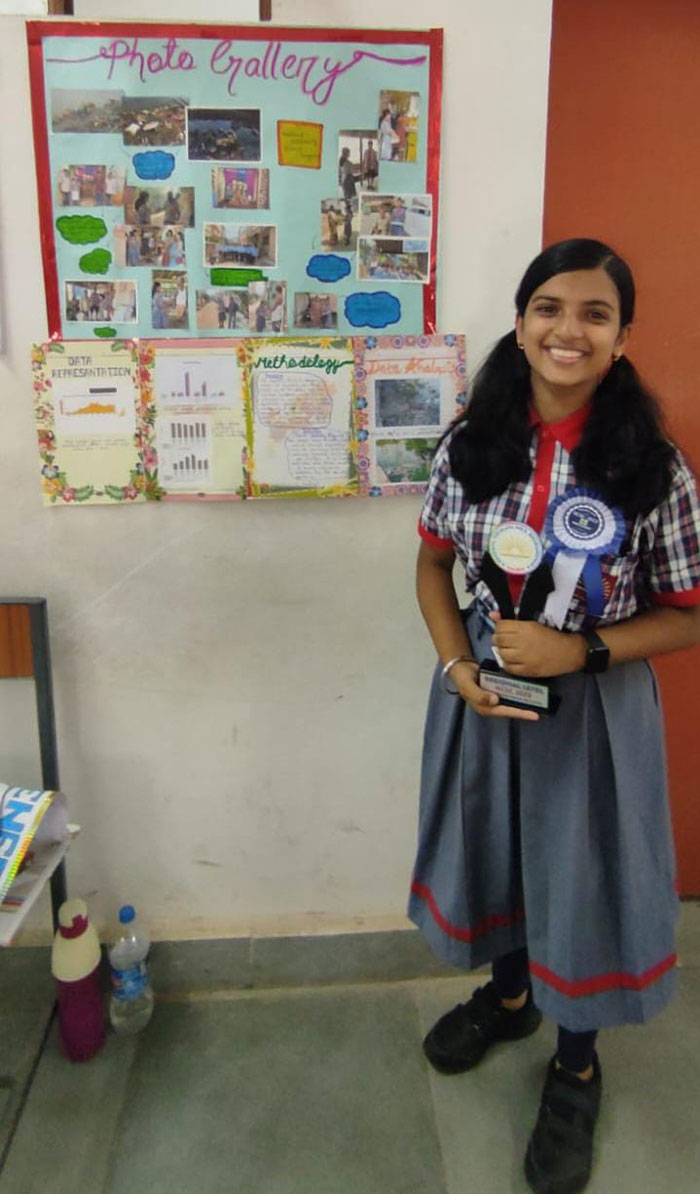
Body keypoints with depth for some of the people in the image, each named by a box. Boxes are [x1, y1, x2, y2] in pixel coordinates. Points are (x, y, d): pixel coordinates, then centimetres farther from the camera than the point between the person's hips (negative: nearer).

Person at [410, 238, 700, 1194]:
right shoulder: (471, 443, -6)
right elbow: (434, 565, 3)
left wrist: (579, 651, -22)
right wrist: (458, 666, -12)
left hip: (594, 709, -3)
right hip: (481, 696, 3)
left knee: (581, 879, 14)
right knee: (492, 853, 23)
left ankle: (576, 1066, 44)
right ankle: (508, 995, 55)